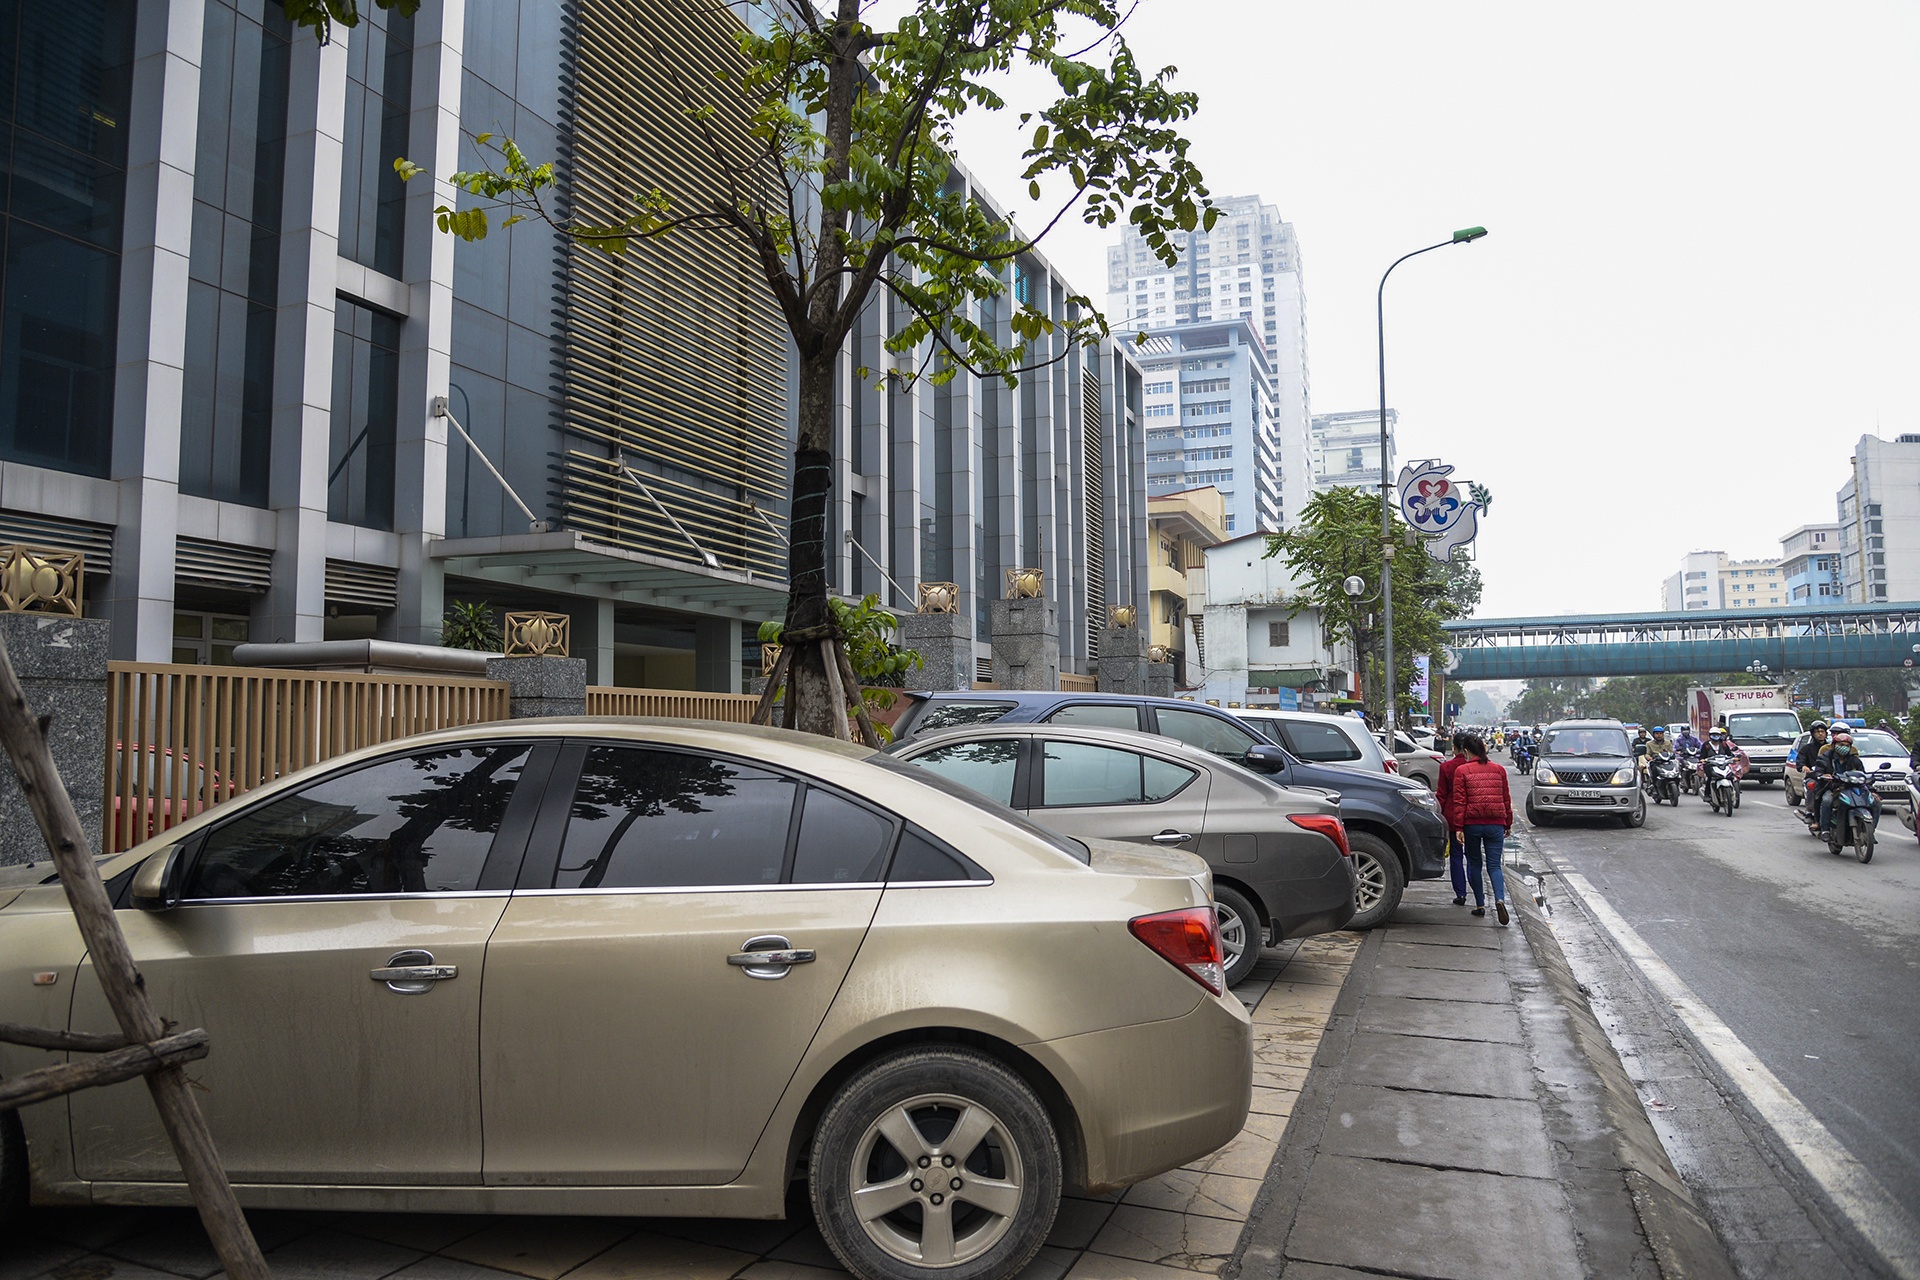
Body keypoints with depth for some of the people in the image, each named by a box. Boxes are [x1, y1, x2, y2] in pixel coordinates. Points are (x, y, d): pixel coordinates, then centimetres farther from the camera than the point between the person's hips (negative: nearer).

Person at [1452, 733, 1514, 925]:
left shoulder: (1461, 770, -3)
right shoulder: (1498, 770, 7)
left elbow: (1459, 801, -7)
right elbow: (1506, 799, 12)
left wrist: (1458, 827, -6)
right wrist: (1508, 824, 20)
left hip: (1472, 823, -2)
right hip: (1495, 823, 2)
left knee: (1474, 864, 13)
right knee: (1494, 865, 3)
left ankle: (1480, 904, 15)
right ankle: (1500, 899, -20)